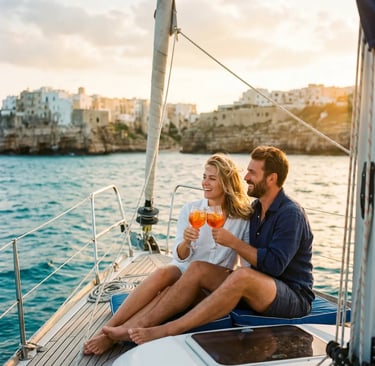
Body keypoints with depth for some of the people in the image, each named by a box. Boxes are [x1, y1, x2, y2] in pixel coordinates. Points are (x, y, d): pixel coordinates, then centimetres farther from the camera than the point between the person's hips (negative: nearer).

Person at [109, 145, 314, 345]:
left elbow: (275, 265, -22)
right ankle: (141, 326, -18)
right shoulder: (255, 208, 10)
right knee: (198, 269, -11)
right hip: (258, 290, 8)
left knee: (242, 276, -37)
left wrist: (232, 242, -18)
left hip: (295, 297, -7)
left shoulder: (291, 214, -15)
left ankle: (164, 332, -35)